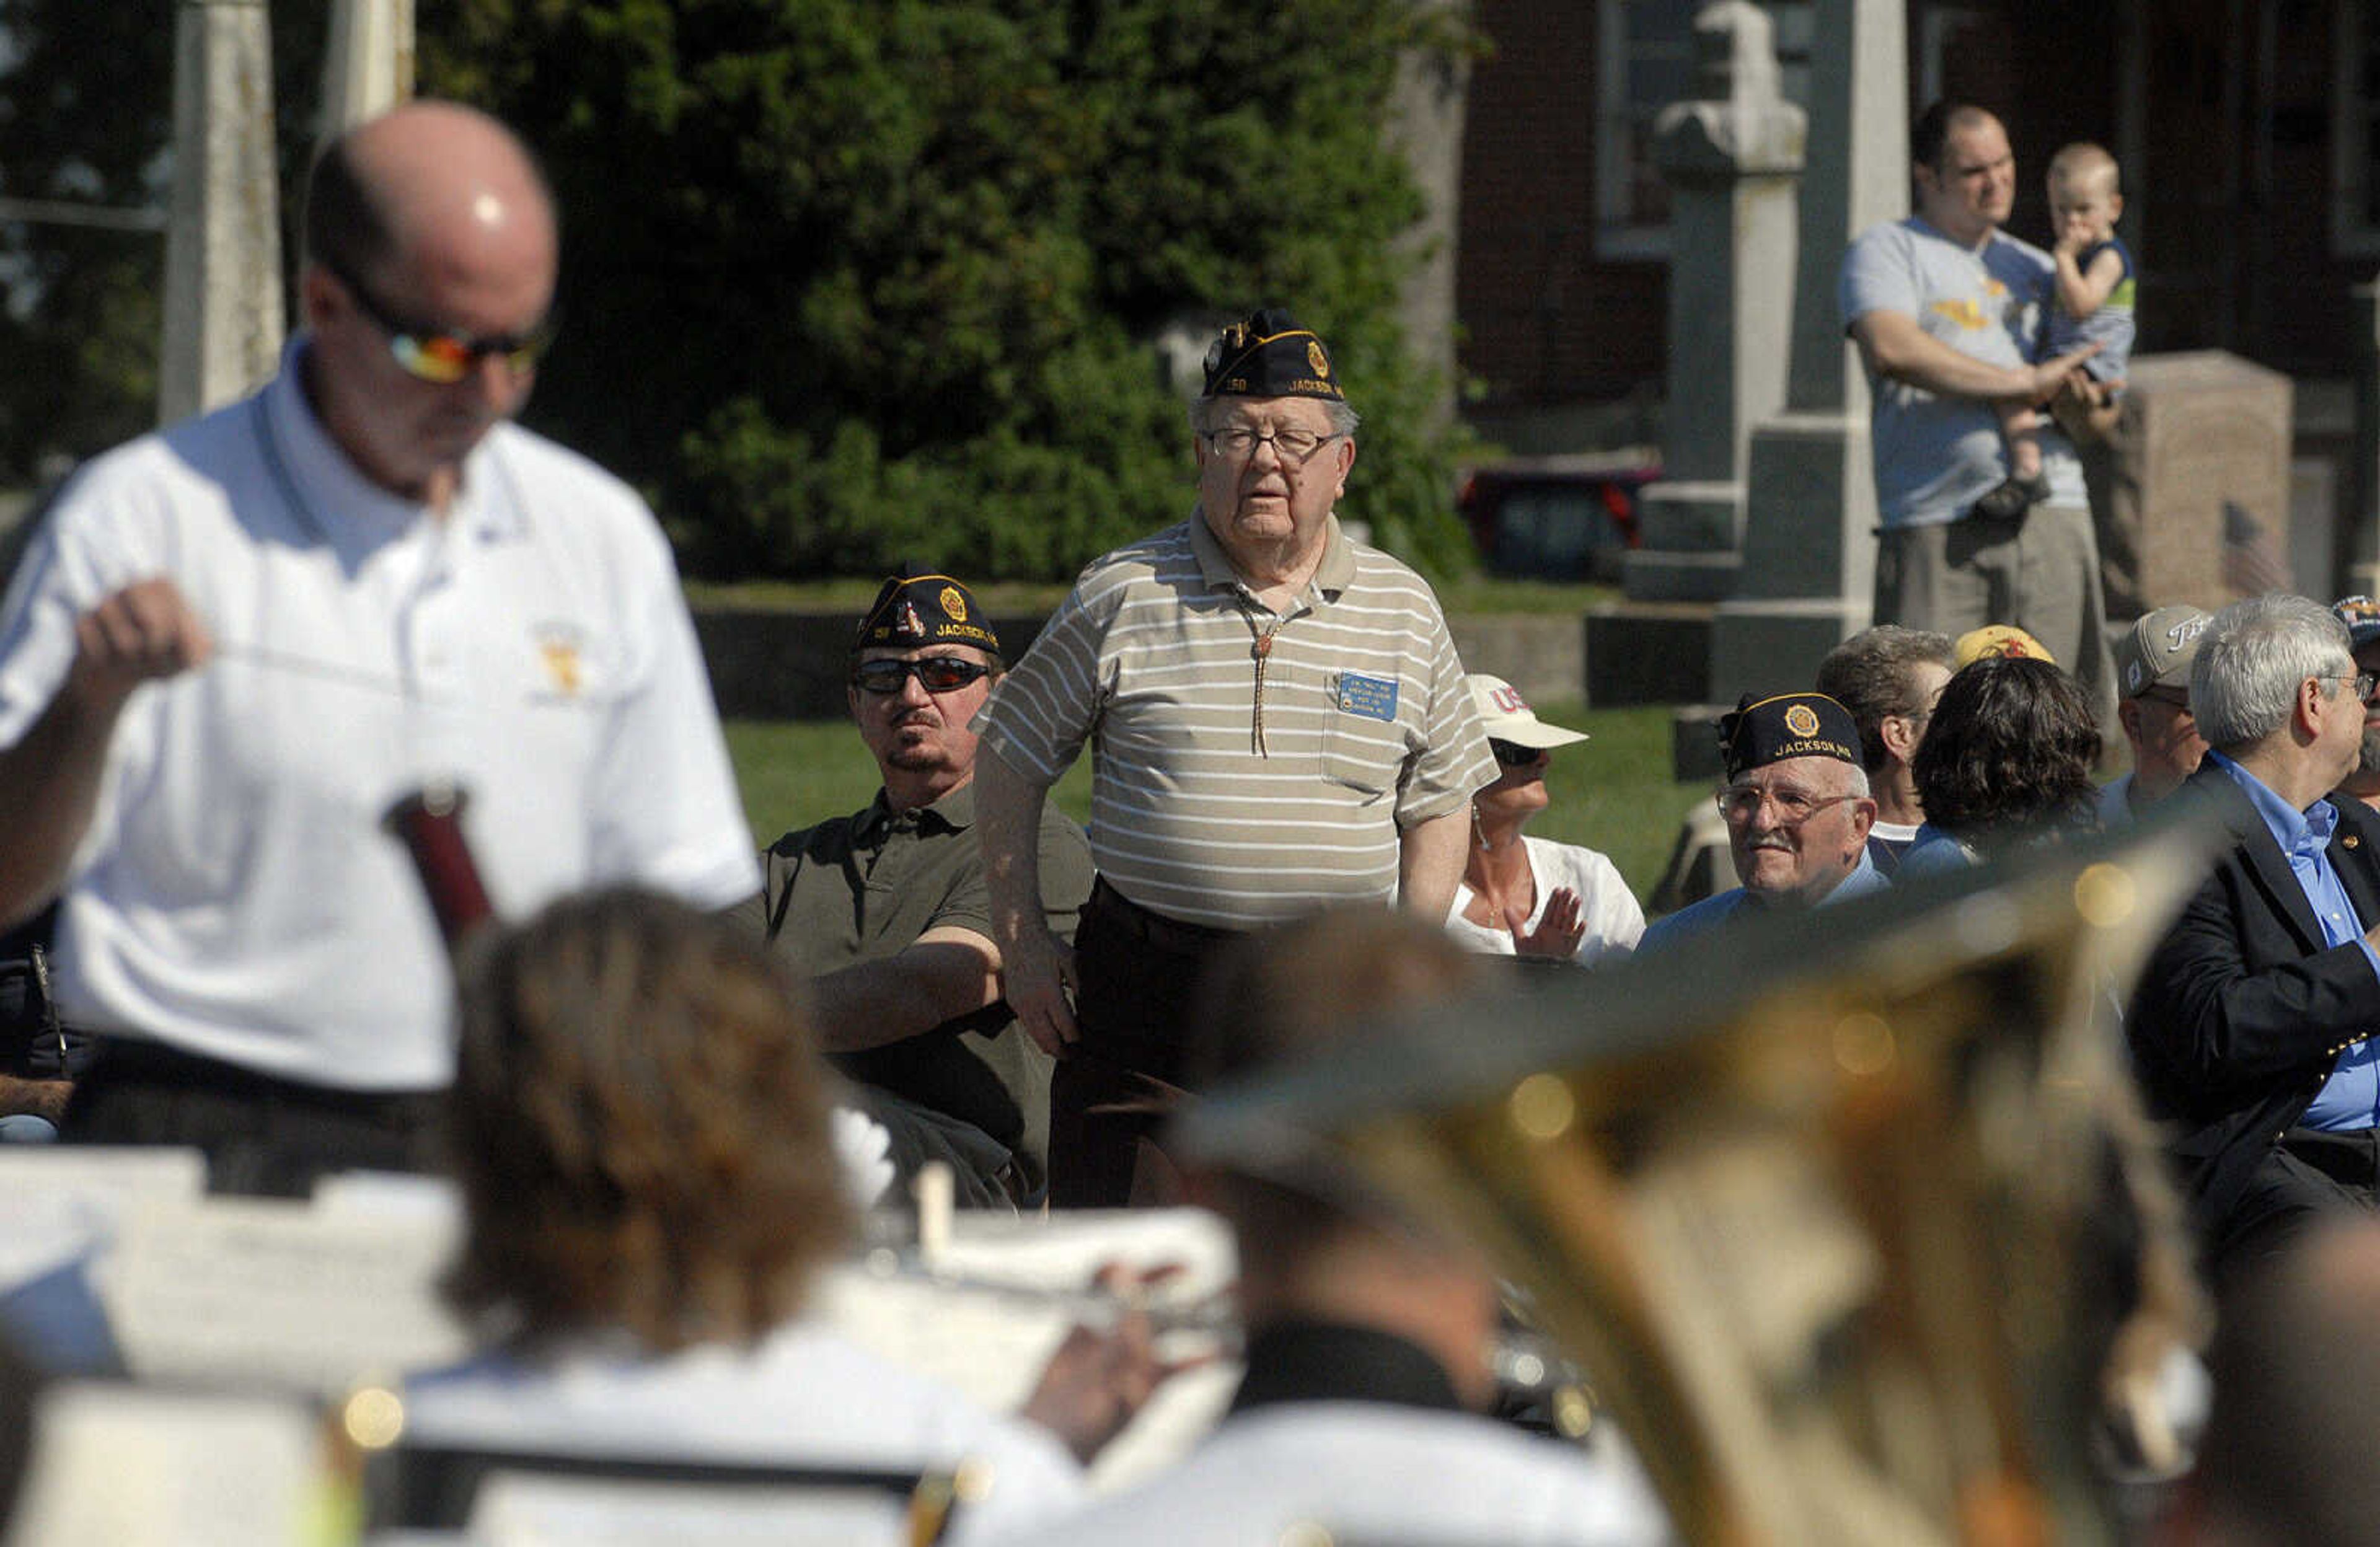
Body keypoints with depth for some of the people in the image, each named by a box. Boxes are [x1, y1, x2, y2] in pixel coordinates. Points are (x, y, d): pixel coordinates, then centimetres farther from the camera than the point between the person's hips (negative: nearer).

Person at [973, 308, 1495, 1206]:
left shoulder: (1404, 610, 8)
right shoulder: (1125, 595, 2)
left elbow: (1440, 802, 16)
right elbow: (1010, 759, 10)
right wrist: (1021, 940, 4)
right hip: (1144, 988, -1)